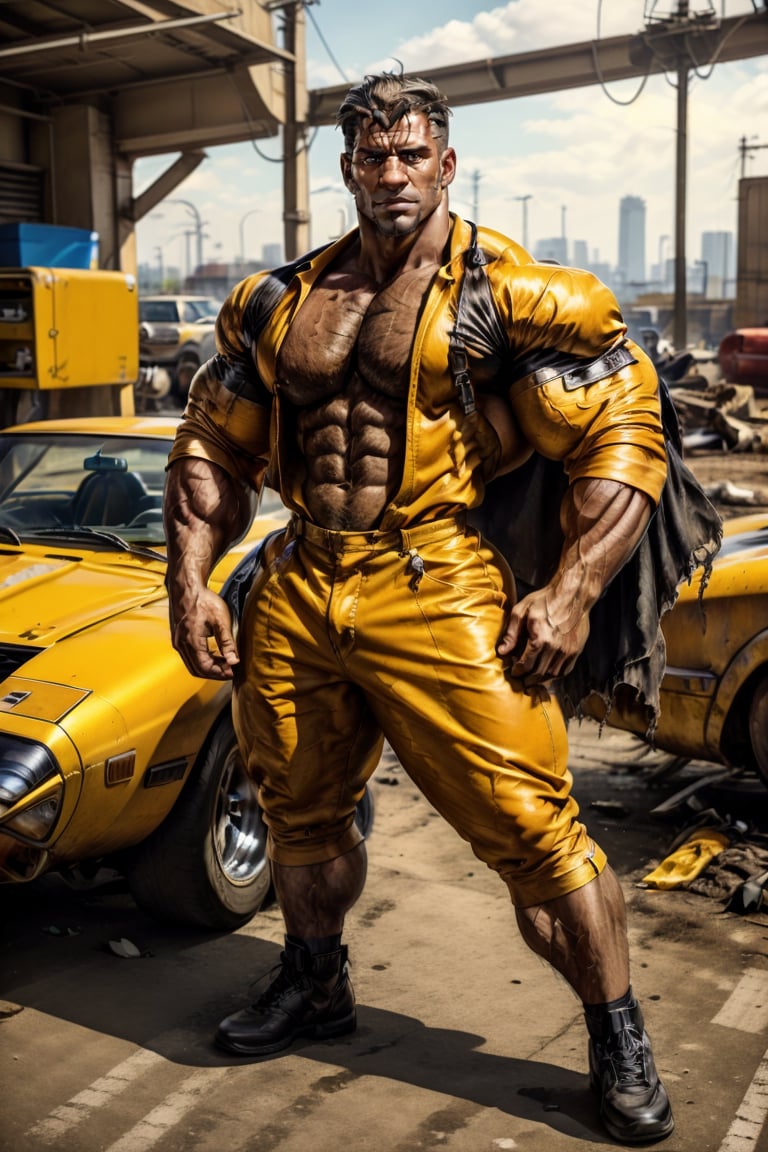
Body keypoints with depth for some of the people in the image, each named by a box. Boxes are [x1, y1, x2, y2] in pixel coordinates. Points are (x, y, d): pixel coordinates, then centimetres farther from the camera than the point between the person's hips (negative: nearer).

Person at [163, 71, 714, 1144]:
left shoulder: (510, 293, -3)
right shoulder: (281, 300, 12)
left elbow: (625, 437, -5)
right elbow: (212, 446, 17)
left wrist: (571, 595, -13)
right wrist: (190, 584, 8)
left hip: (439, 595, -5)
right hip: (294, 595, 5)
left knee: (533, 824, -4)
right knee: (301, 809, 20)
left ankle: (620, 1040, 18)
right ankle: (315, 984, 46)